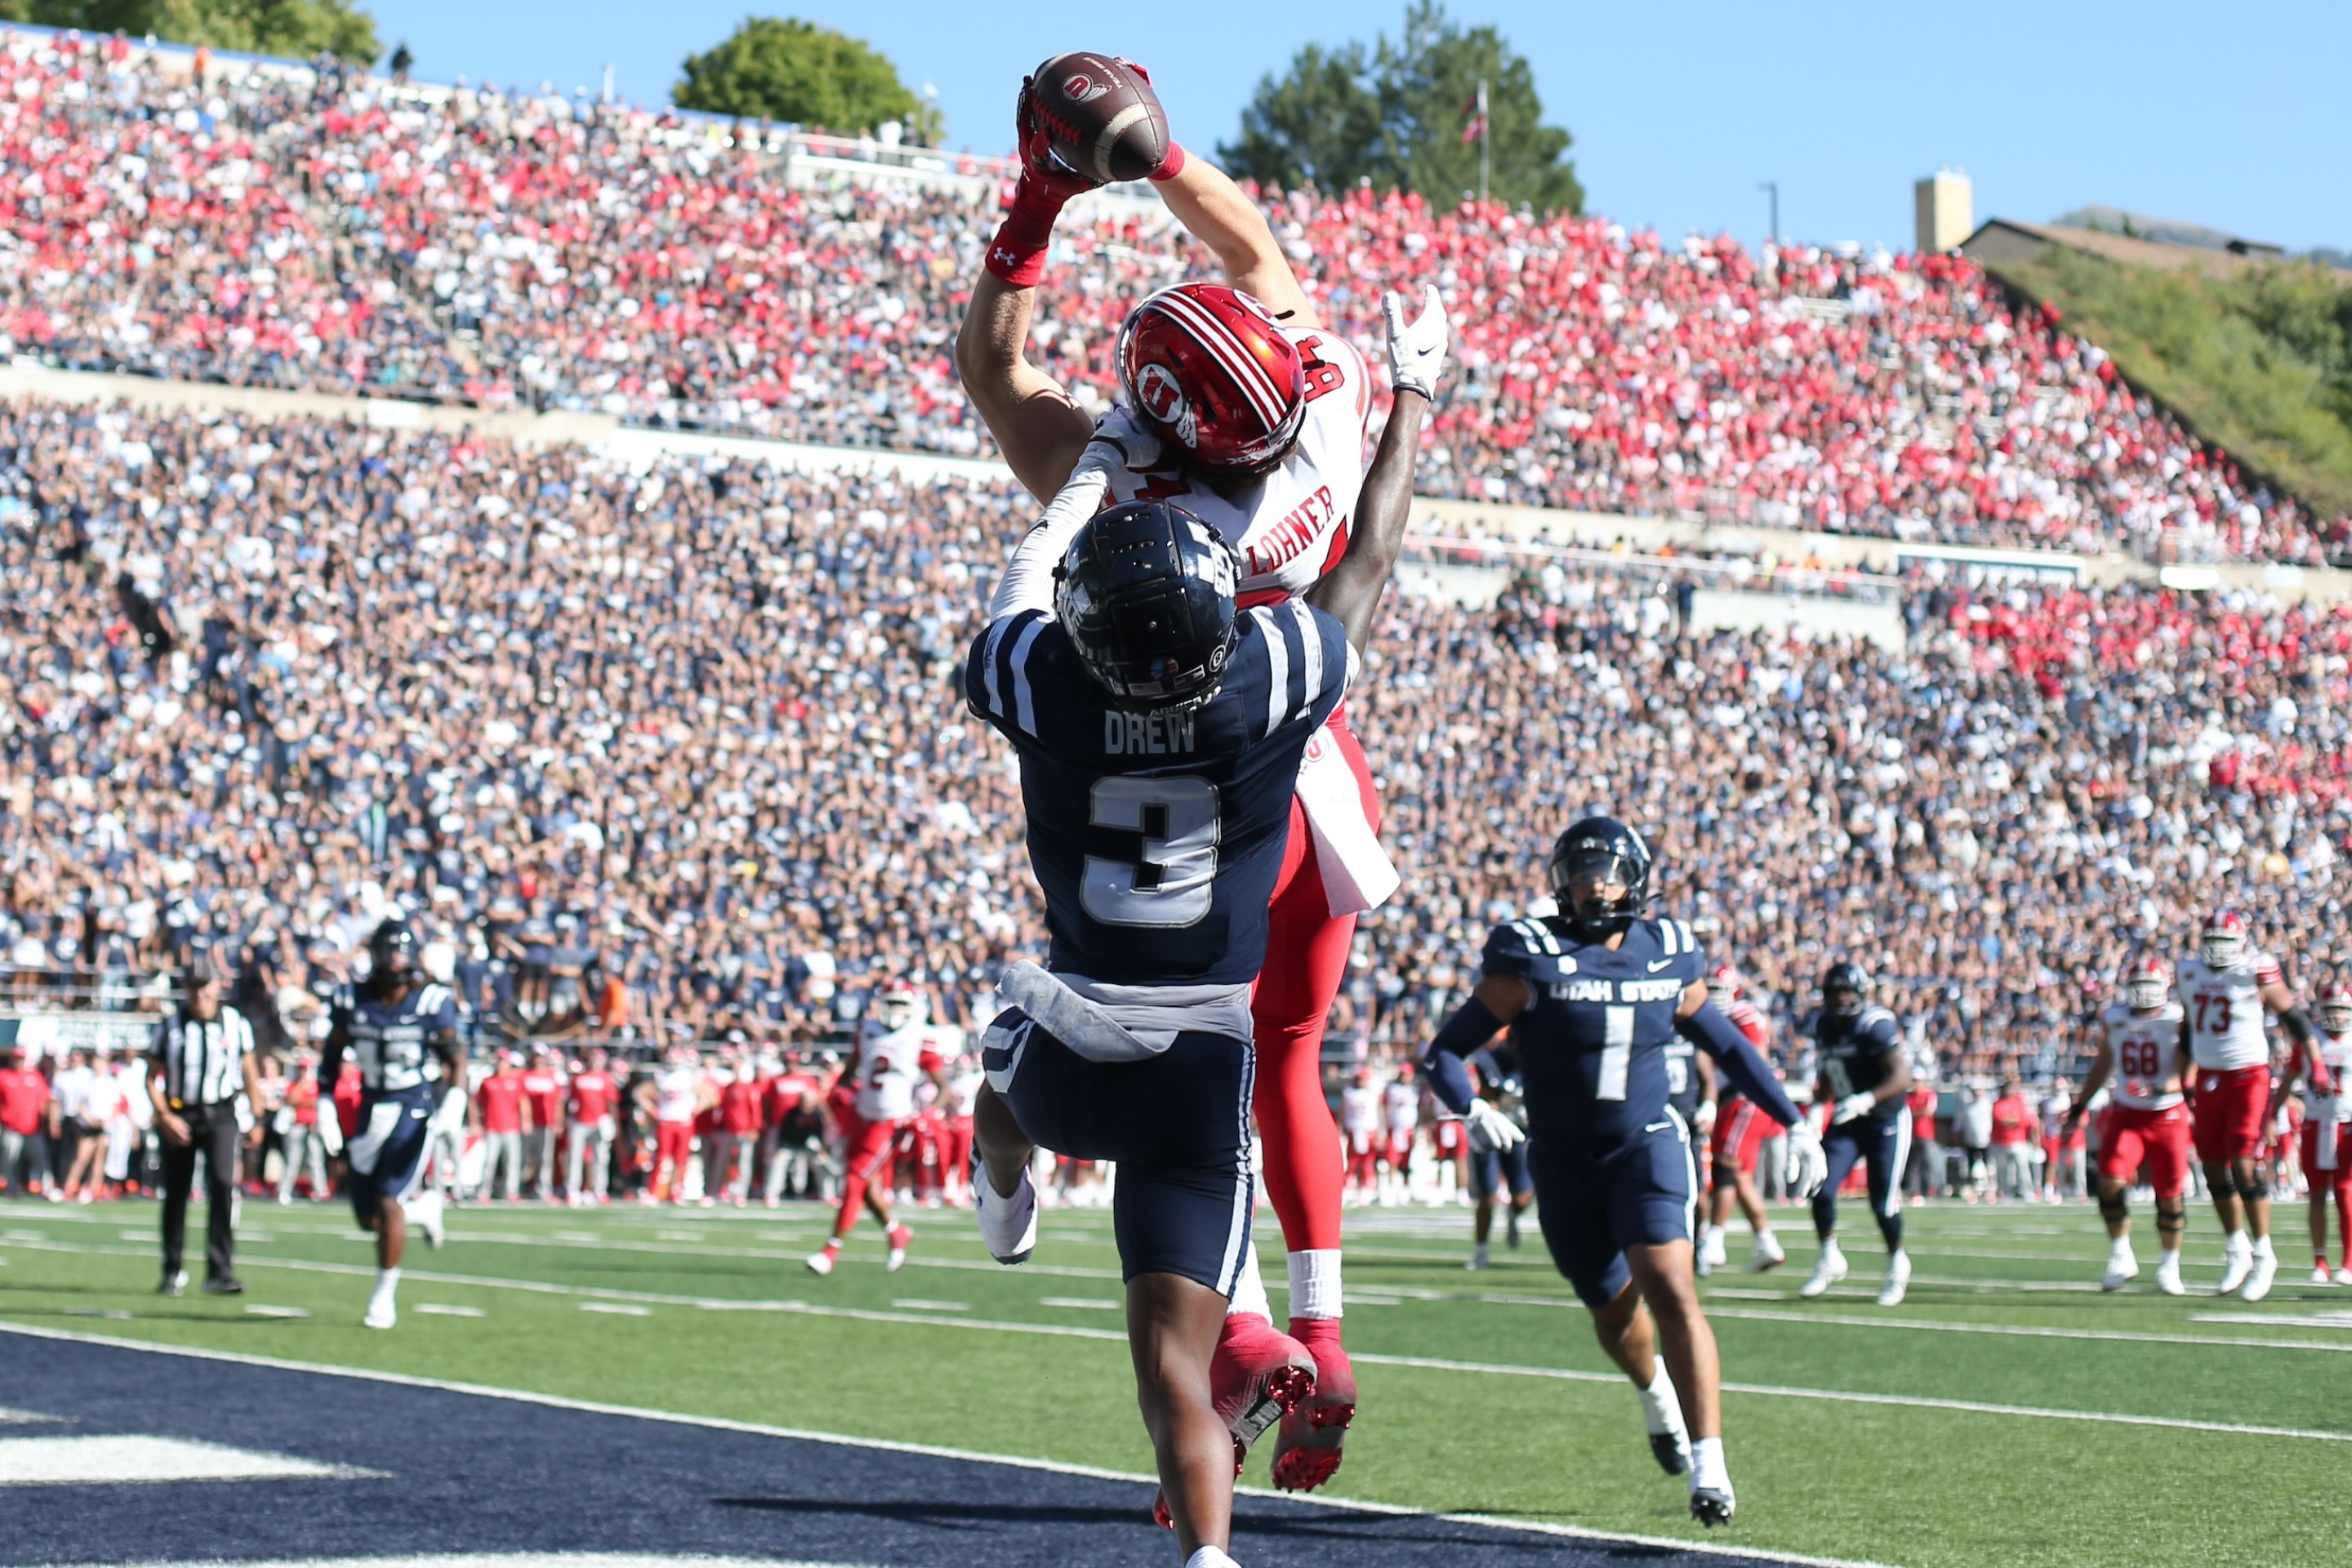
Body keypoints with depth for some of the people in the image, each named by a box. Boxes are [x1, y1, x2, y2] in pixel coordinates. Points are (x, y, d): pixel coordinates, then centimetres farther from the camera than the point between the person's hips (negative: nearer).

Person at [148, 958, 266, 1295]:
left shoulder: (236, 1024, 0)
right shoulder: (170, 1026, -2)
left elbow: (250, 1073, 10)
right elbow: (152, 1077, 2)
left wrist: (257, 1119, 9)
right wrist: (164, 1116, -11)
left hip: (221, 1116, -1)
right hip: (179, 1117, 1)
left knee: (223, 1185, -18)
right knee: (176, 1195, 8)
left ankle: (220, 1271, -17)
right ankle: (173, 1271, 23)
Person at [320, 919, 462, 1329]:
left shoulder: (431, 1001, -8)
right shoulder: (352, 1001, 0)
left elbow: (454, 1053, -7)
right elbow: (333, 1056, 11)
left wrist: (455, 1095, -24)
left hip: (415, 1112, -4)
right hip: (372, 1111, 4)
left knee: (388, 1204, -12)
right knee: (367, 1217, 5)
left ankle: (385, 1298, 0)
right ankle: (422, 1207, 37)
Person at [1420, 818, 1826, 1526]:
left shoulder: (1668, 956, 0)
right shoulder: (1533, 958, -10)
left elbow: (1726, 1044, 15)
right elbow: (1445, 1050, -10)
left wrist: (1794, 1122, 15)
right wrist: (1471, 1110, -30)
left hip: (1647, 1145, 0)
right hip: (1565, 1163, 0)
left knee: (1670, 1287, -21)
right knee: (1614, 1310, 15)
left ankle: (1708, 1465, -19)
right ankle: (1657, 1395, 51)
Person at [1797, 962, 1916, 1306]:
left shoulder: (1875, 1025, -20)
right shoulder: (1824, 1025, 3)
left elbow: (1901, 1077, -26)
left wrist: (1864, 1101, -38)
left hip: (1886, 1120, -6)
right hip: (1847, 1122, 6)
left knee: (1883, 1201, -4)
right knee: (1822, 1189, -8)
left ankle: (1897, 1264, 22)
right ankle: (1829, 1260, 11)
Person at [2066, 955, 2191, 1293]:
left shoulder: (2179, 1021, -7)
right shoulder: (2114, 1019, 5)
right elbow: (2101, 1066, 17)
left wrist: (2164, 1088, -33)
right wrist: (2078, 1107, 17)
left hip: (2168, 1116, -3)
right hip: (2126, 1114, 3)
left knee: (2170, 1195, 1)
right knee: (2111, 1182, -14)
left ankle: (2169, 1266, 18)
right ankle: (2121, 1258, 1)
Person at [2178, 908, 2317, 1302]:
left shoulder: (2257, 974, -11)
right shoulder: (2191, 972, 6)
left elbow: (2293, 1018, -3)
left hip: (2248, 1076, -6)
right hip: (2208, 1077, 6)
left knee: (2243, 1167, -12)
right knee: (2214, 1170, 8)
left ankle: (2263, 1255, 0)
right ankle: (2237, 1250, 24)